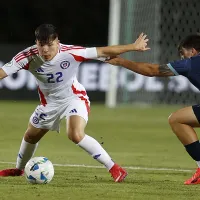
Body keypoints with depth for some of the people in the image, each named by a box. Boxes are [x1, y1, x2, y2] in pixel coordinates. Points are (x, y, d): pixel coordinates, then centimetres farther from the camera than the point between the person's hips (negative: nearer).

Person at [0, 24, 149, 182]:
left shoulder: (70, 53, -32)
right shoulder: (28, 56, -26)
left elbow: (103, 51, -27)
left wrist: (134, 47, -23)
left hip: (74, 98, -5)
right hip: (50, 102, 5)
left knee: (76, 135, -30)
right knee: (31, 136, 22)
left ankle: (113, 168, -19)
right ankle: (19, 169, 52)